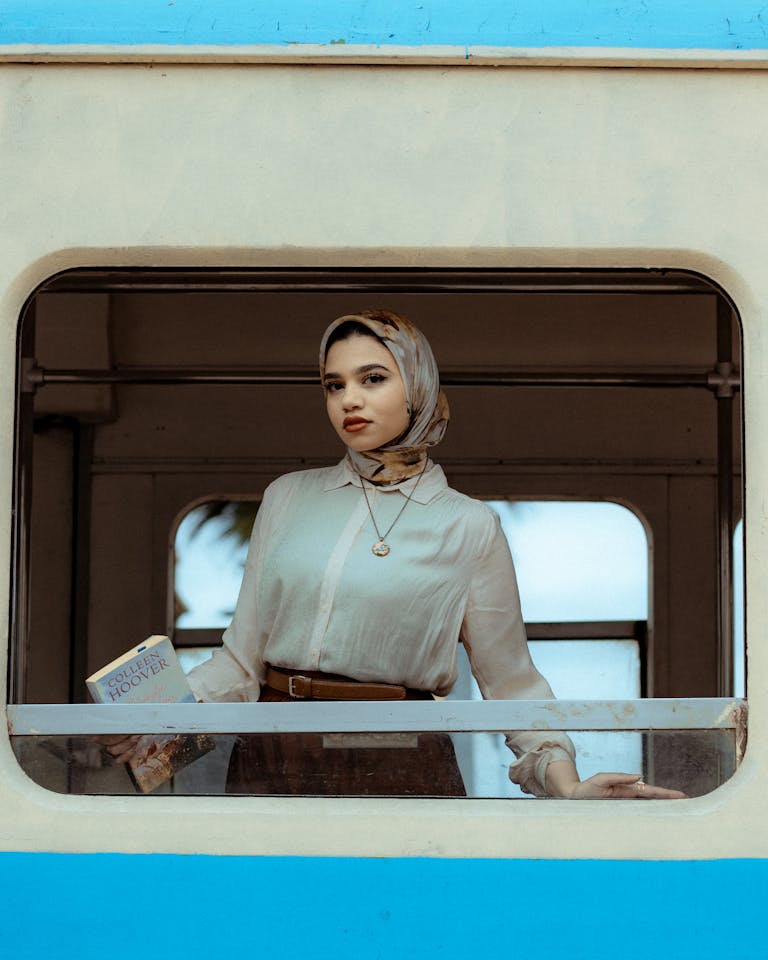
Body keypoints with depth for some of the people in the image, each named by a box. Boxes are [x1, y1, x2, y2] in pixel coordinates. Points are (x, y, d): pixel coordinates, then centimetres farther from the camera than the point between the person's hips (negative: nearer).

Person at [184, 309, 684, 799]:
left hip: (397, 770, -2)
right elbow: (242, 657, 11)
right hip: (271, 762, 2)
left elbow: (512, 683, 3)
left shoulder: (469, 527, 2)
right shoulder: (287, 497, 10)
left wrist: (567, 783, -12)